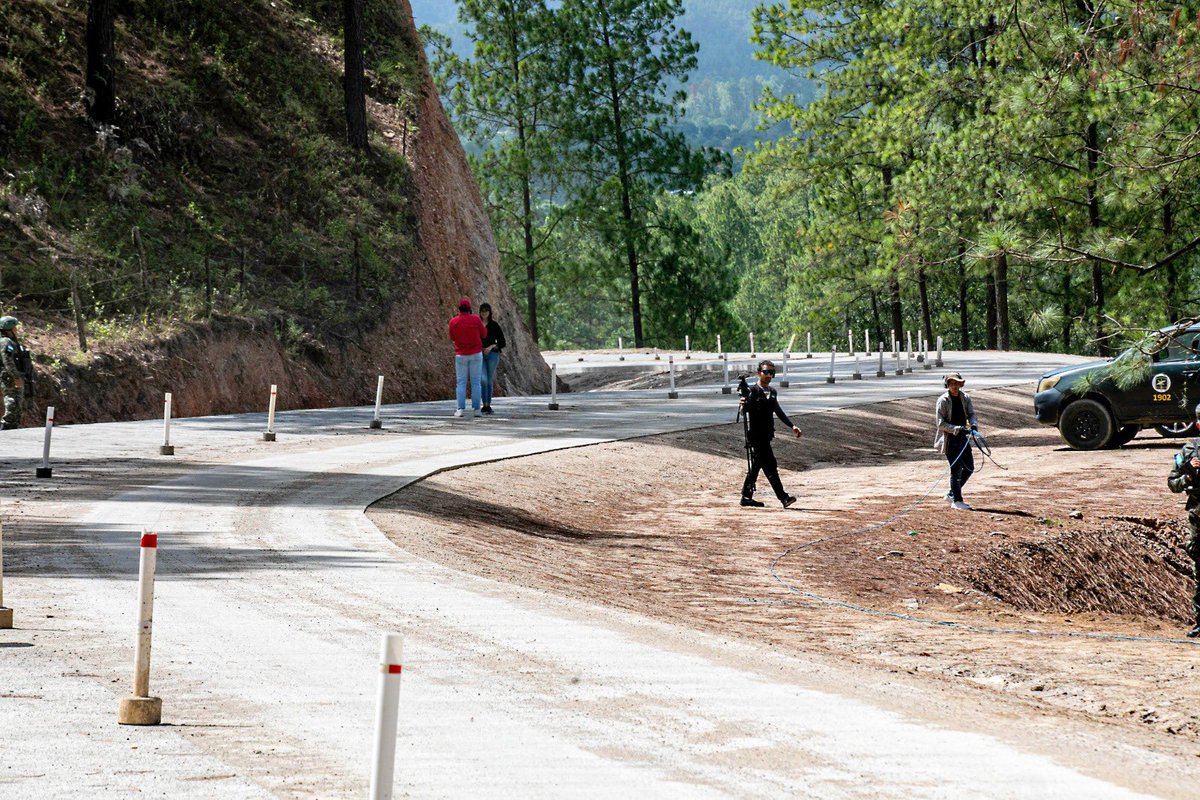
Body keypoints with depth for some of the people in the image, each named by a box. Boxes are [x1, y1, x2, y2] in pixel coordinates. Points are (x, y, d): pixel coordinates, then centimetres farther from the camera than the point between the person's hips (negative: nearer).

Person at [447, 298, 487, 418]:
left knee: (461, 382, 5)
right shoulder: (476, 319, -9)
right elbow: (483, 334, 3)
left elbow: (452, 338, 8)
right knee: (475, 382, 4)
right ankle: (476, 409, 0)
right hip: (476, 354, 0)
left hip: (461, 355, 0)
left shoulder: (453, 322, -6)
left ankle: (461, 409, -5)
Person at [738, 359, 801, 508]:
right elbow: (743, 410, -17)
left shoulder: (772, 392, 14)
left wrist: (792, 426, 23)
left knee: (757, 465, 12)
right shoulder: (753, 391, -10)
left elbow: (778, 411, 25)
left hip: (766, 434, 8)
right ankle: (783, 497, -12)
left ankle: (746, 497, 19)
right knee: (770, 466, -10)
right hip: (756, 434, -8)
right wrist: (742, 405, -40)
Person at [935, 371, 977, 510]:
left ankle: (952, 494, 25)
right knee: (956, 469, -6)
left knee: (969, 467, 9)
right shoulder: (943, 401, -12)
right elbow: (941, 423, -14)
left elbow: (971, 414, 2)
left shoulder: (965, 398, 5)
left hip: (963, 437, 6)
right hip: (950, 439, -6)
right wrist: (957, 429, -24)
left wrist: (974, 425, -20)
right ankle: (957, 500, 5)